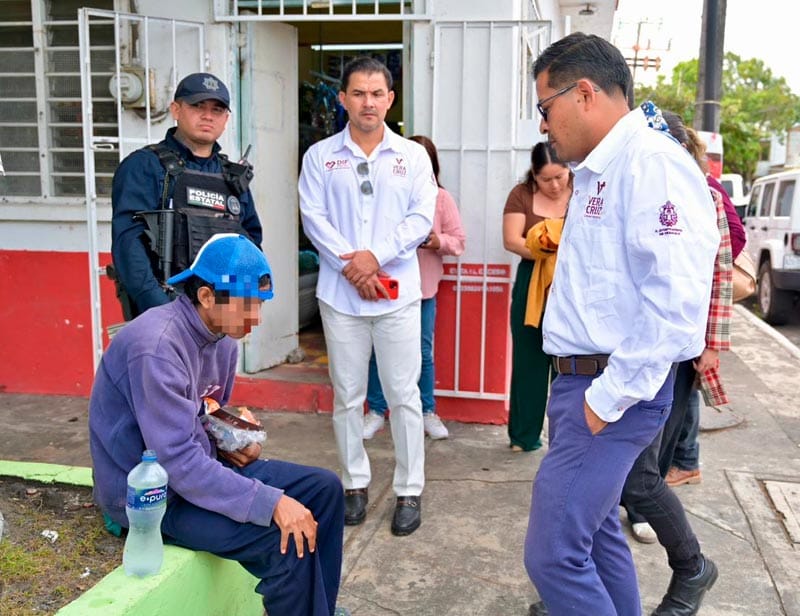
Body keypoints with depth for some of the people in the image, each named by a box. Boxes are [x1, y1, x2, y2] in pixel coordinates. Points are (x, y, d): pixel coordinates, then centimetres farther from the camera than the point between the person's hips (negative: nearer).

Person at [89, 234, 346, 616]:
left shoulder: (223, 339, 2)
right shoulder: (157, 347, -27)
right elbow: (179, 462, -30)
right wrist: (272, 503, -32)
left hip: (202, 465, 9)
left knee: (324, 489, 2)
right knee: (286, 539, -24)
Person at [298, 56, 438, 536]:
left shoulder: (413, 156, 6)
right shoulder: (321, 156, 7)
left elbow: (422, 218, -1)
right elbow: (313, 217, -2)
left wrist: (375, 255, -13)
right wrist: (351, 267, -12)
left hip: (397, 294, -1)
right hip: (341, 294, 1)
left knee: (404, 394, 2)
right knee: (347, 395, 9)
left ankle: (410, 491, 14)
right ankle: (356, 484, 24)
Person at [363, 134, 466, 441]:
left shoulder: (442, 198, 3)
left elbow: (459, 241, 2)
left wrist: (439, 241, -17)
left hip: (424, 287, 1)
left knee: (424, 351, 10)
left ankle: (427, 411, 24)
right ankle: (376, 411, 21)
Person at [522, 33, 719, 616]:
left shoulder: (653, 164, -17)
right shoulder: (598, 172, 14)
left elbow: (676, 303, -25)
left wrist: (610, 398, -20)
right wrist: (585, 389, 14)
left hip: (613, 391, -10)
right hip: (582, 381, 10)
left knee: (555, 553, -6)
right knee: (596, 532, 20)